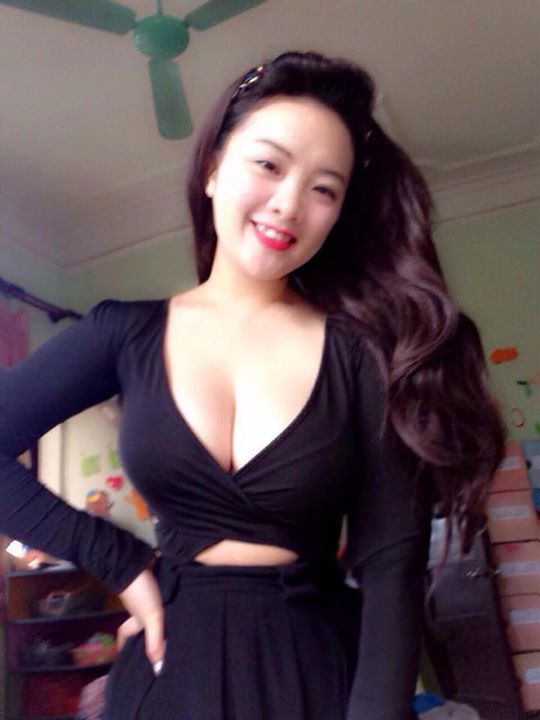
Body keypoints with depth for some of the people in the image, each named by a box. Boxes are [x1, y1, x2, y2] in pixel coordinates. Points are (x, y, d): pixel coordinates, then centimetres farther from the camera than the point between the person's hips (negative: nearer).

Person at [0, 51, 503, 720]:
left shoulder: (361, 347, -9)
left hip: (321, 664, 0)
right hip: (171, 666, 1)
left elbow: (391, 563, -12)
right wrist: (123, 562, -9)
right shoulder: (126, 332, -5)